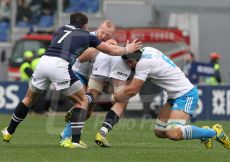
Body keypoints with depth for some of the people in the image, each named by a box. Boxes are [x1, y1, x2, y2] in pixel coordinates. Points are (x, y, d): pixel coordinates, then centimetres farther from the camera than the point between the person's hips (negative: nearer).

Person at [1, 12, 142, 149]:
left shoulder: (62, 29, 28)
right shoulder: (87, 36, 18)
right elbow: (111, 51, 28)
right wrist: (127, 49, 47)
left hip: (43, 61, 5)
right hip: (60, 65, -5)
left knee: (29, 99, 26)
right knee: (82, 102, 13)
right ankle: (75, 141, 2)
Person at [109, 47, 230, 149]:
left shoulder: (144, 63, -21)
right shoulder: (147, 50, 5)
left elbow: (132, 90, -15)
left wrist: (114, 97, 2)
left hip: (186, 95, -10)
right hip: (175, 97, 10)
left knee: (173, 134, -24)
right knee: (159, 132, 8)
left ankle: (215, 132, -7)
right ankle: (202, 133, 15)